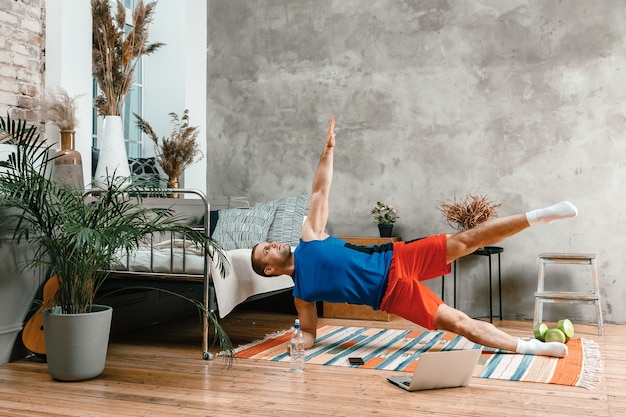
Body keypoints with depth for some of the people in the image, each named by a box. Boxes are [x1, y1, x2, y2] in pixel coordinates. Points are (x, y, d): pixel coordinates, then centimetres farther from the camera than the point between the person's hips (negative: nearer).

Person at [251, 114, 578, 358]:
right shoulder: (300, 292, 1)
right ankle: (529, 347, -2)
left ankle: (537, 216, -4)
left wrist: (328, 150, 0)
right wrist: (300, 345, -14)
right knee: (458, 323, -10)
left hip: (394, 259, 3)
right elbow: (309, 334, 10)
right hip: (392, 293, -2)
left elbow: (320, 192, 5)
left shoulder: (308, 239, 7)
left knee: (467, 241, -10)